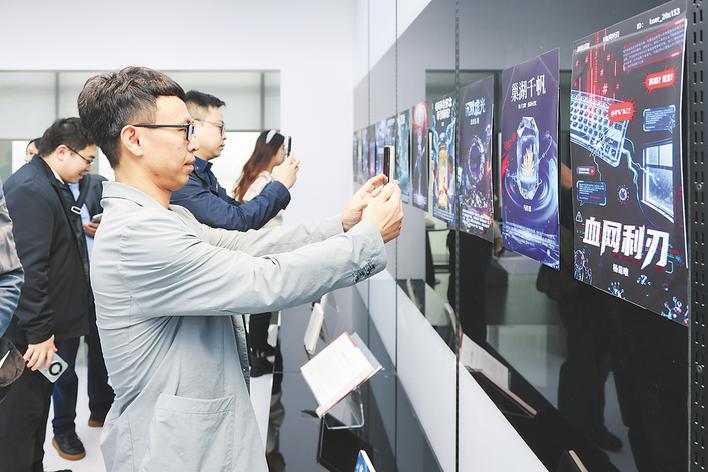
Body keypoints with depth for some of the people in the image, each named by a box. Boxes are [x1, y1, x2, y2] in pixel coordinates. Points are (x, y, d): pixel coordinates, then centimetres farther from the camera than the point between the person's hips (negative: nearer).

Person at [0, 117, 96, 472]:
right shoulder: (30, 189, -21)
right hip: (31, 331, -10)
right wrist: (39, 332, -24)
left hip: (46, 324, 10)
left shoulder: (52, 185, 10)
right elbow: (29, 267, -26)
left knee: (37, 402, 20)